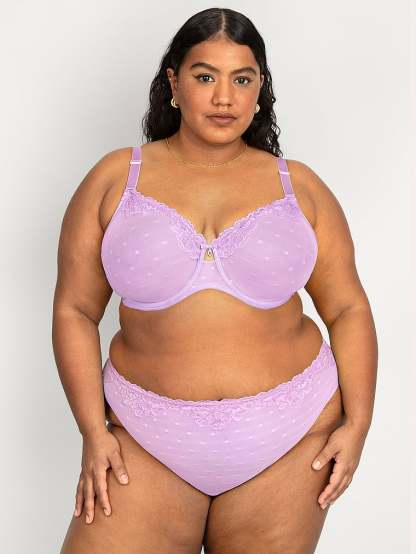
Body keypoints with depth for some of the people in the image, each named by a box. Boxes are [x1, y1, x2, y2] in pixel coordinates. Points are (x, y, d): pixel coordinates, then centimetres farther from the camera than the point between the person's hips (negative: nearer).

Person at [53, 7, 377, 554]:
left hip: (288, 436, 1)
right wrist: (94, 430, -7)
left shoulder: (300, 187, 2)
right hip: (148, 441, 0)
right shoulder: (115, 178, -1)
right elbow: (75, 310, 0)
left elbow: (348, 308, 5)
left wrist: (356, 422, -4)